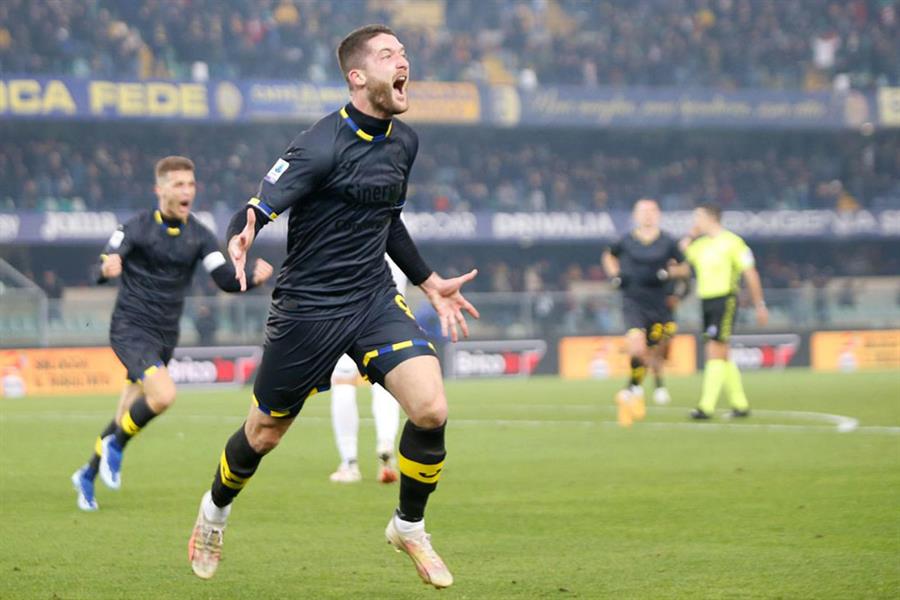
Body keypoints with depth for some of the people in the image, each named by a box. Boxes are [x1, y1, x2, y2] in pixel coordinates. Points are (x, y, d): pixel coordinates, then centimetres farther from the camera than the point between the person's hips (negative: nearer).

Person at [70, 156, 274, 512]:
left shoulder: (198, 236, 3)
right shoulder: (137, 228, -9)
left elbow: (226, 280, -4)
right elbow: (101, 271, -16)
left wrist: (254, 278, -25)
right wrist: (107, 267, -41)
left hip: (165, 336, 5)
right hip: (131, 330, -5)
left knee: (127, 419, 13)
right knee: (164, 394, -28)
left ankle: (88, 475, 34)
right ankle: (115, 446, -4)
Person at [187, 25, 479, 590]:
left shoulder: (404, 141, 4)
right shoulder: (322, 146, -19)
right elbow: (259, 208, -23)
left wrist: (431, 283, 20)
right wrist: (239, 239, -46)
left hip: (376, 299, 5)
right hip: (309, 306, -5)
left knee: (432, 411, -16)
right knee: (265, 433, 10)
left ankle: (409, 527, 9)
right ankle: (215, 509, 42)